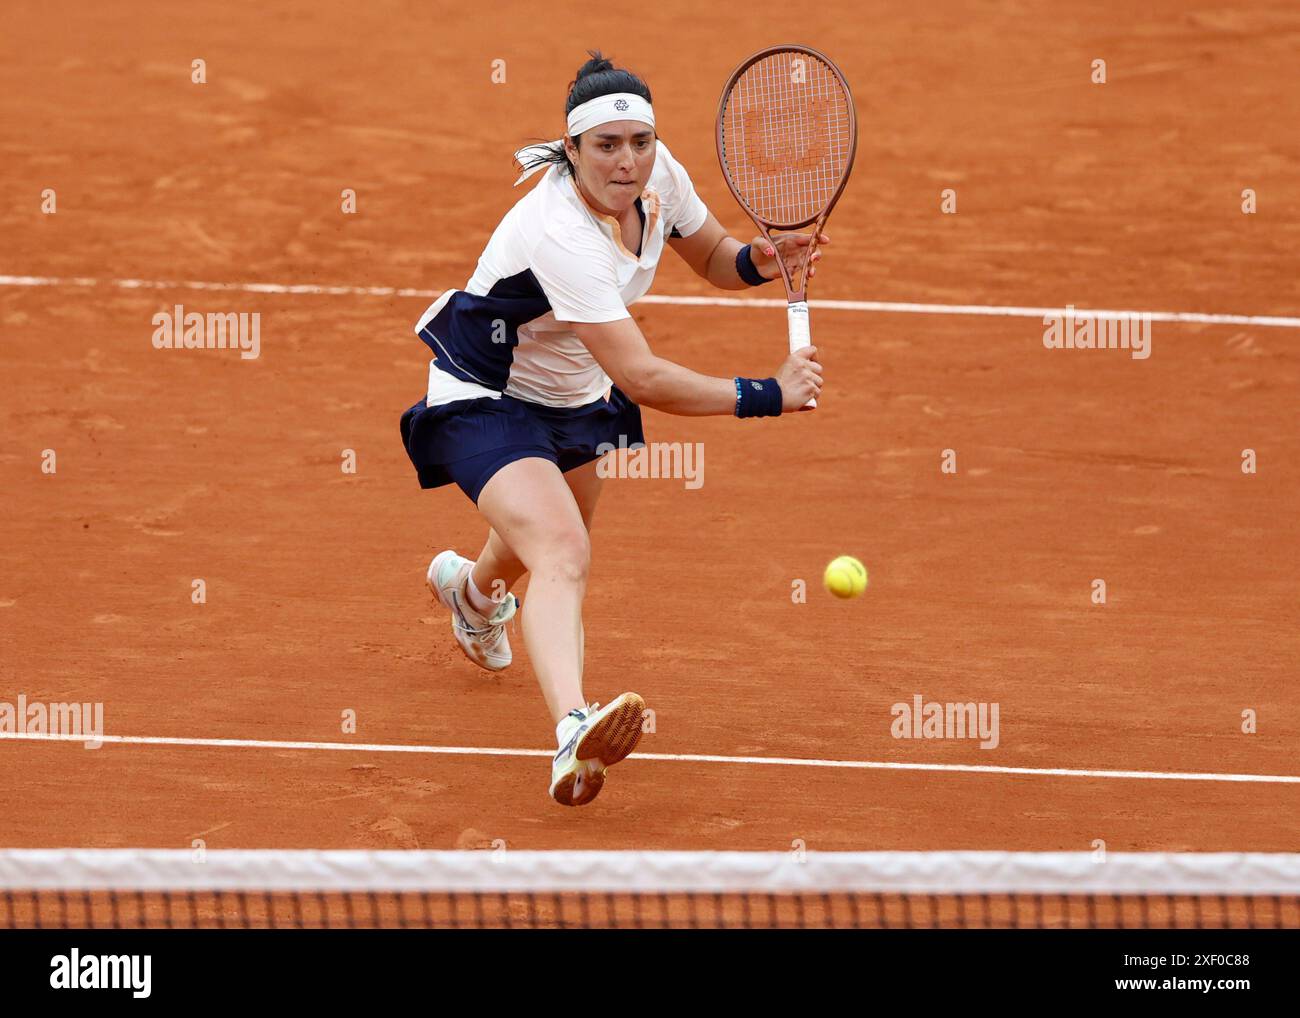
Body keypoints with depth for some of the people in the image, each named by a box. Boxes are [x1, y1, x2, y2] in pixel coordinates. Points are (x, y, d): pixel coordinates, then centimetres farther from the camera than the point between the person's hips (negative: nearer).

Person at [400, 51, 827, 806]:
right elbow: (643, 379, -40)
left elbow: (712, 257, 6)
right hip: (486, 399, -9)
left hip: (573, 395, 9)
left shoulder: (659, 176, -15)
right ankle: (574, 733, -54)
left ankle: (474, 586, 70)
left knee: (559, 535, 33)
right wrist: (768, 395, -39)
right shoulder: (560, 235, -38)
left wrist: (759, 261, -18)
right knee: (561, 554, -32)